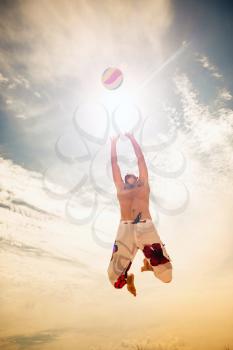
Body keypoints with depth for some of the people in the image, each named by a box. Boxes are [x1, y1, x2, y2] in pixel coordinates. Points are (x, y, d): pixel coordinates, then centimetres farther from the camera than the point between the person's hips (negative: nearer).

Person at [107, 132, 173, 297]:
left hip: (146, 227, 0)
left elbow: (140, 158, 27)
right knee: (115, 278, -6)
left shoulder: (143, 184, 23)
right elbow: (114, 162, 29)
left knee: (166, 275, -3)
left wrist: (132, 138, 34)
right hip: (125, 229, 1)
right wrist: (114, 142, 36)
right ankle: (128, 278, 30)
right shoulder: (120, 188, 24)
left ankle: (149, 263, 30)